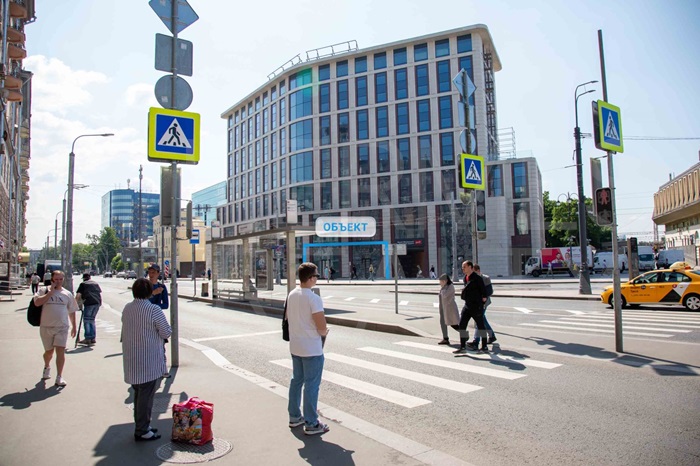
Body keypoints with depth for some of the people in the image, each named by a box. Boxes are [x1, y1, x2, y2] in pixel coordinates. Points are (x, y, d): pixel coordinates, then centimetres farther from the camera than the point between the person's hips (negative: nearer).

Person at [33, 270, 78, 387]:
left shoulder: (67, 294, 7)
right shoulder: (44, 291, 1)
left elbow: (71, 311, 13)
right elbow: (37, 302, -19)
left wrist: (73, 326, 13)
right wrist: (51, 292, -17)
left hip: (62, 327, 0)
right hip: (46, 327, 0)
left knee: (60, 350, -10)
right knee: (49, 351, 14)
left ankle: (59, 377, -4)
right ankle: (47, 367, 46)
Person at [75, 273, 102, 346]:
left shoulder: (83, 284, 7)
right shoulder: (95, 283, 23)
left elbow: (78, 295, -1)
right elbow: (100, 293, 24)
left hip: (89, 303, -6)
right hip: (97, 302, 6)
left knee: (86, 320, 2)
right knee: (92, 320, 16)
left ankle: (88, 339, -1)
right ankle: (93, 338, 16)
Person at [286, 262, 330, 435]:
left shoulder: (291, 295, 3)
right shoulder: (314, 298, -22)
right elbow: (322, 328, -23)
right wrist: (324, 332, -2)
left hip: (295, 347, 8)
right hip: (312, 349, -8)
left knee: (296, 381, 18)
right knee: (311, 385, 2)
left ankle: (294, 417, 30)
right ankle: (311, 424, 11)